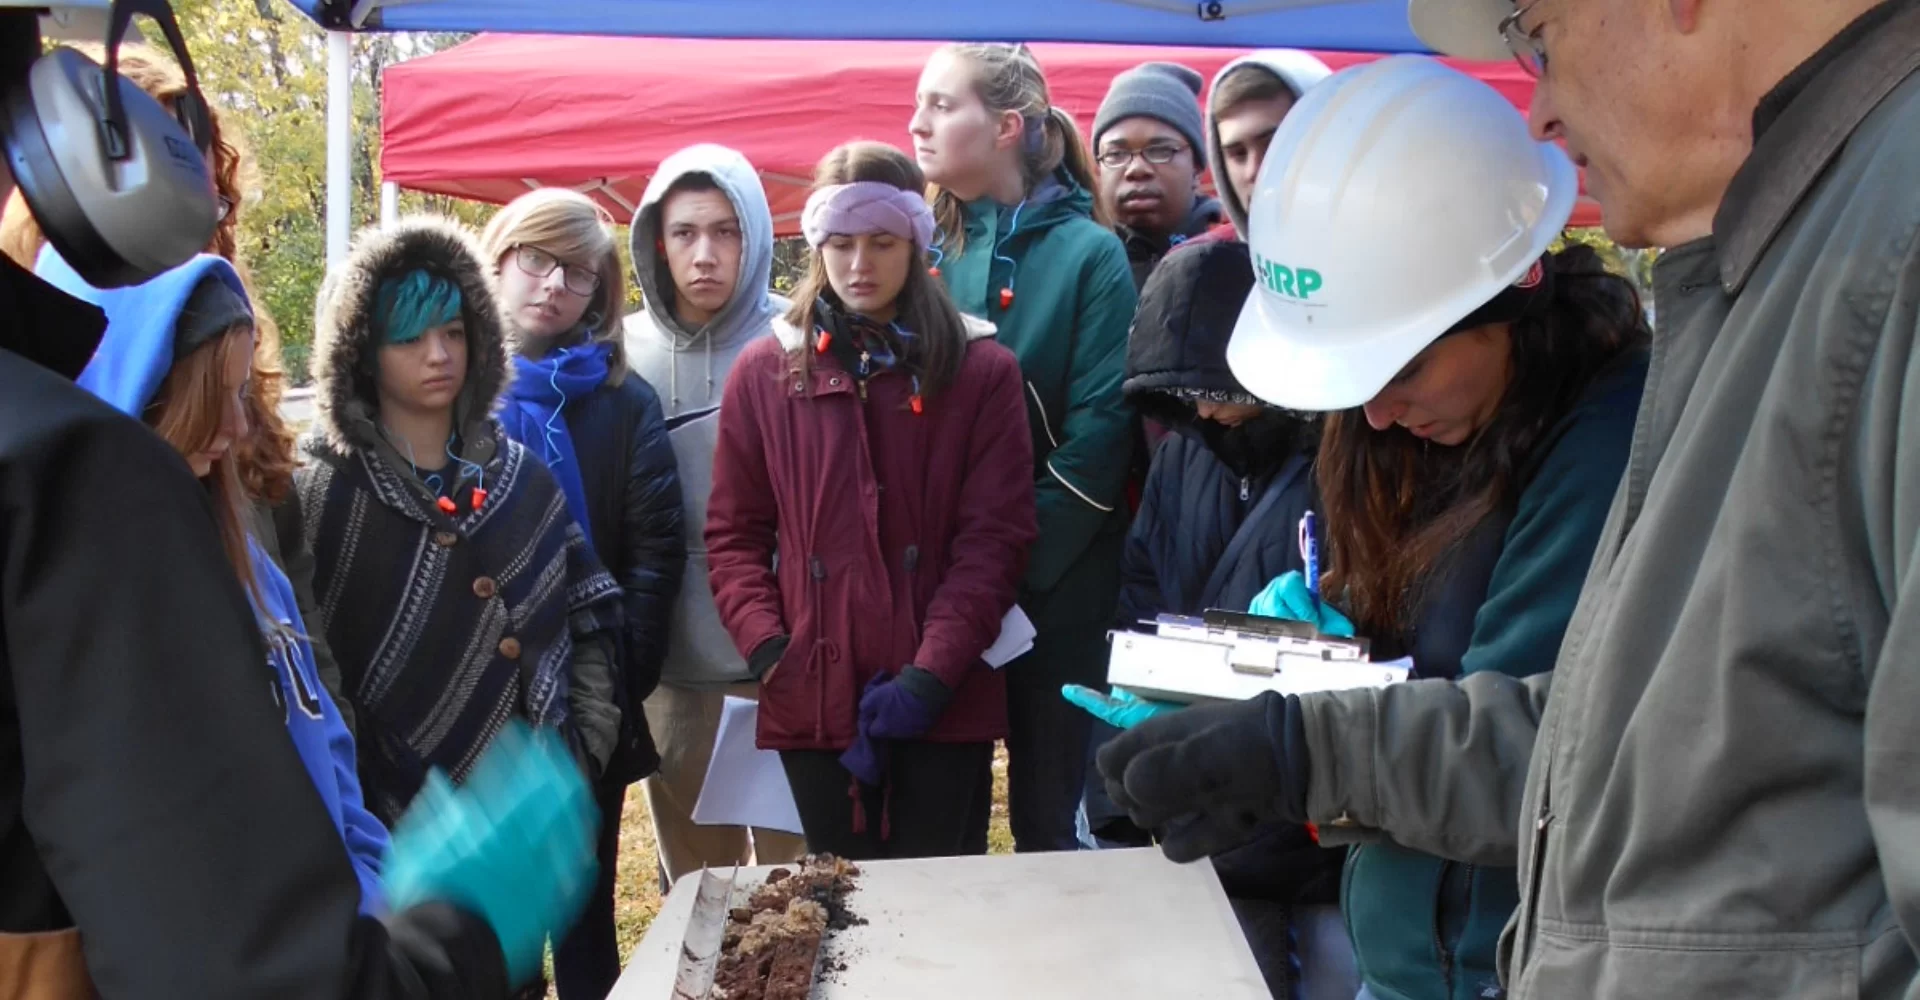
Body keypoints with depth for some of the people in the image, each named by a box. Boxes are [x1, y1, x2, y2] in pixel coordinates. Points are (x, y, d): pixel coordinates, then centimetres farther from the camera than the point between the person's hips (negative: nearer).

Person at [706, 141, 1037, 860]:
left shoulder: (981, 371, 2)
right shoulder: (764, 372, 7)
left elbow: (994, 535, -4)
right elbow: (734, 533, 7)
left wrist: (933, 673, -13)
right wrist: (768, 652, -7)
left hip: (945, 703, -1)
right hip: (813, 701, 2)